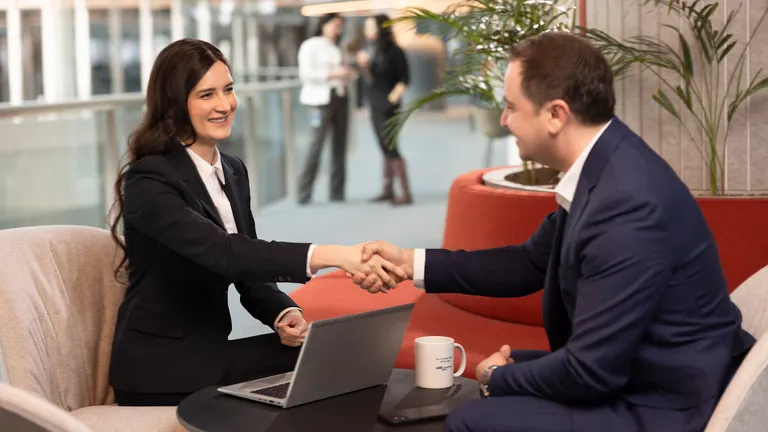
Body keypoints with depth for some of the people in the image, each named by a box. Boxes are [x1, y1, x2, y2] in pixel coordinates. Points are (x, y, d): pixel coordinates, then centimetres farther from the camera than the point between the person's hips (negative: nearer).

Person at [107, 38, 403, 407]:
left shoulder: (233, 171, 9)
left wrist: (286, 314, -12)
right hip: (160, 370, -7)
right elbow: (222, 253, -30)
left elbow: (248, 271, 10)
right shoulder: (149, 181, -15)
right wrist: (328, 255, -40)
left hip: (210, 351, 7)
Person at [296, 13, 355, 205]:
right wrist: (332, 74, -18)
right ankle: (304, 194, -11)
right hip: (321, 99, -7)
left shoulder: (336, 49, 20)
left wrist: (349, 73, -1)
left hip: (340, 97, 7)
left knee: (339, 145, 3)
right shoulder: (310, 45, -1)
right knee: (316, 144, -13)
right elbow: (306, 74, -11)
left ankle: (337, 192, 7)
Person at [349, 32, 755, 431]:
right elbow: (532, 264, 14)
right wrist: (412, 261, 9)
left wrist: (498, 377, -9)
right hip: (634, 373, 10)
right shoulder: (600, 167, 1)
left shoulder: (629, 204, -30)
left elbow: (589, 370, -27)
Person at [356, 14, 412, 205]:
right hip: (376, 106, 8)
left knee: (391, 149, -8)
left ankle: (406, 194, -6)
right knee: (386, 149, 11)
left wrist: (392, 100, -17)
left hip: (388, 108, -8)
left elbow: (404, 80, -13)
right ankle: (388, 190, 17)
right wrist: (366, 66, 0)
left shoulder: (394, 51, -12)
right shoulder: (376, 50, 10)